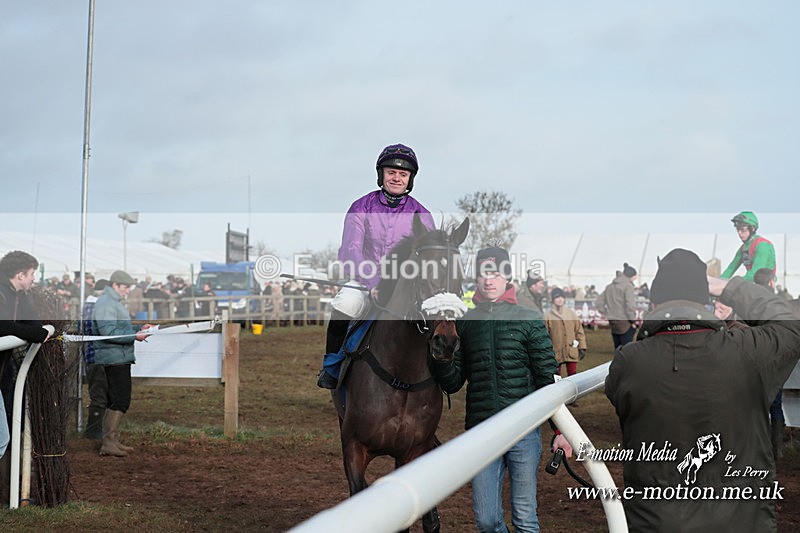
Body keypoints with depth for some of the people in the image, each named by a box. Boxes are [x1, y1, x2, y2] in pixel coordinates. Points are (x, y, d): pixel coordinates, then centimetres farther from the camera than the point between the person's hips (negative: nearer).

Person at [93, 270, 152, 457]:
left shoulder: (114, 302, 21)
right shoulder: (106, 304, -14)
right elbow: (109, 332, -23)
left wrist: (138, 330, 12)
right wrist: (135, 336, -21)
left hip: (121, 359, 11)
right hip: (115, 359, -11)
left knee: (115, 400, 14)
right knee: (121, 400, -12)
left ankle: (112, 440, 20)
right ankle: (108, 442, -11)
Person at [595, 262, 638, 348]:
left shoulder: (610, 286, 12)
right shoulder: (627, 286, -11)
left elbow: (598, 302, 15)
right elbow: (630, 305, -20)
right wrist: (633, 321, -8)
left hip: (613, 324, 7)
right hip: (625, 324, -7)